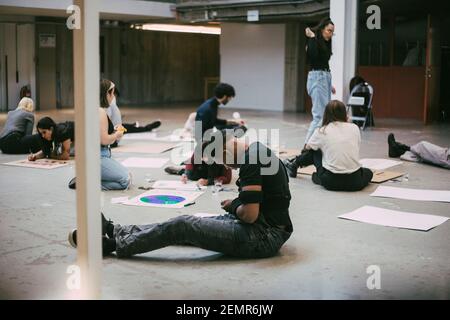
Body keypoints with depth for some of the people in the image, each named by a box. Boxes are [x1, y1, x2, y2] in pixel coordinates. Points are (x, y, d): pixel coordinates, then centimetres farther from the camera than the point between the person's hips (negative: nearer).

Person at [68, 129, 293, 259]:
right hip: (269, 230, 10)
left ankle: (114, 244, 4)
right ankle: (116, 231, 16)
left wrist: (233, 206, -4)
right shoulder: (258, 150, 12)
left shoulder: (250, 162, -21)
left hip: (263, 236, -10)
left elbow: (250, 215, -24)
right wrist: (236, 205, 7)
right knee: (193, 222, 10)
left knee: (183, 226, -9)